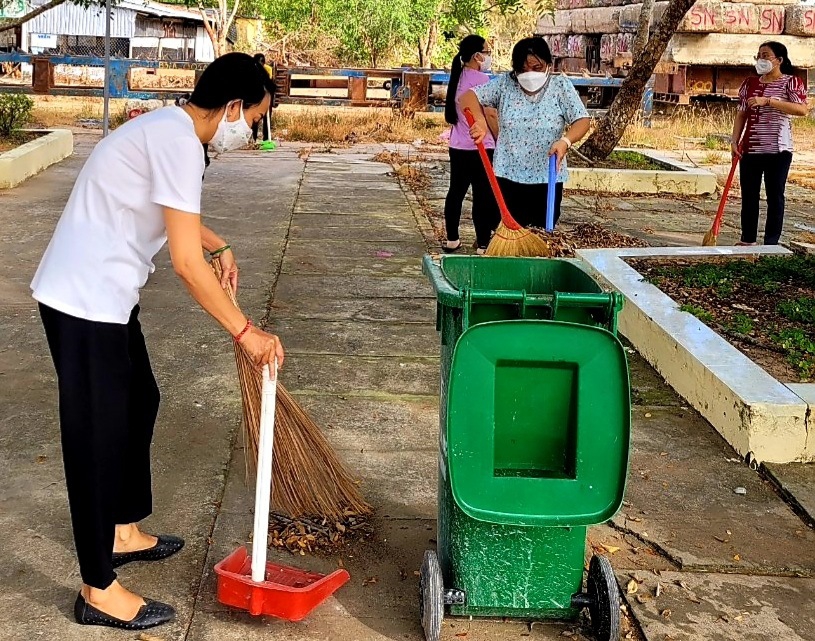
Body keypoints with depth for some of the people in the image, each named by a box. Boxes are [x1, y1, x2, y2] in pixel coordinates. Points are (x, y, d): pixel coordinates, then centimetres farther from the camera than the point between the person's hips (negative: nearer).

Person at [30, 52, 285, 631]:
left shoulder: (167, 127, 11)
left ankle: (123, 532, 38)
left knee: (139, 402, 22)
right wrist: (246, 332, -17)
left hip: (102, 295, 11)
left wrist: (219, 246, 28)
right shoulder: (178, 143, -21)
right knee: (98, 435, -3)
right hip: (85, 302, -11)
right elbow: (187, 263, -24)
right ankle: (99, 591, 8)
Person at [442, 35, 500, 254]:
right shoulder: (481, 80, -15)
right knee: (483, 196, -3)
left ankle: (452, 239, 22)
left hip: (457, 147, 8)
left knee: (456, 191, 14)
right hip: (481, 148, -8)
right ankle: (482, 244, 0)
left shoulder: (457, 79, 9)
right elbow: (490, 115, -17)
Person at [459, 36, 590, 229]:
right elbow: (468, 97, -4)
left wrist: (566, 141, -29)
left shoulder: (561, 86, -2)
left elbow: (582, 120, -8)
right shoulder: (504, 83, -1)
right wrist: (480, 121, -25)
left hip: (547, 178, 0)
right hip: (508, 176, 1)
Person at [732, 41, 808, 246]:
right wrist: (735, 140, 1)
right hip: (750, 148, 4)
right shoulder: (749, 83, 11)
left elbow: (802, 109, -18)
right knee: (748, 195, 7)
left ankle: (771, 243, 6)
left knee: (775, 195, 1)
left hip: (778, 149, -4)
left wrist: (767, 101, -23)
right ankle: (747, 239, 17)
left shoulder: (791, 82, -3)